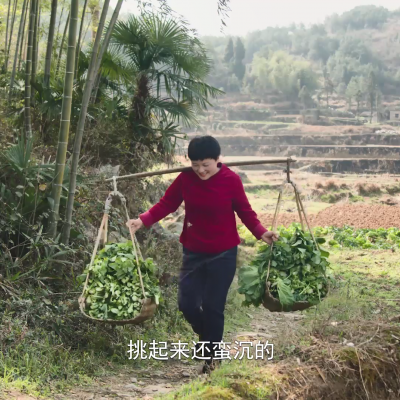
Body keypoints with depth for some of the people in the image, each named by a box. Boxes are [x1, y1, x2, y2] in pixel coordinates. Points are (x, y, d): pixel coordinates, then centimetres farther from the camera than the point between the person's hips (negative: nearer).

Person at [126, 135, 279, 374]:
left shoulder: (231, 180, -13)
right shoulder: (185, 179, -8)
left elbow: (245, 211, -6)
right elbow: (166, 204, -3)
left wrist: (261, 233, -20)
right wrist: (143, 221, -16)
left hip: (223, 253, -3)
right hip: (194, 251, 3)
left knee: (213, 306, -1)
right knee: (186, 302, 2)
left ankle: (210, 355, 21)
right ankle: (207, 335, 34)